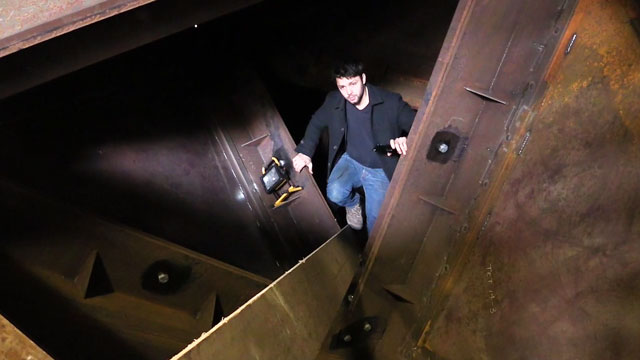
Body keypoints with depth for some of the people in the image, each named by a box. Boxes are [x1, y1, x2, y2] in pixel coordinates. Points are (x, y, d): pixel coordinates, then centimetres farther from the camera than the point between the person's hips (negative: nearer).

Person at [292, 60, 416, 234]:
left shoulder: (391, 102, -19)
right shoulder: (334, 101, -9)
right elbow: (316, 123, 8)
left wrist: (407, 140, -40)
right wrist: (305, 151, -5)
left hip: (380, 170, -2)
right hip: (350, 161, 3)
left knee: (376, 220, -17)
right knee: (335, 194, -26)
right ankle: (353, 203, 12)